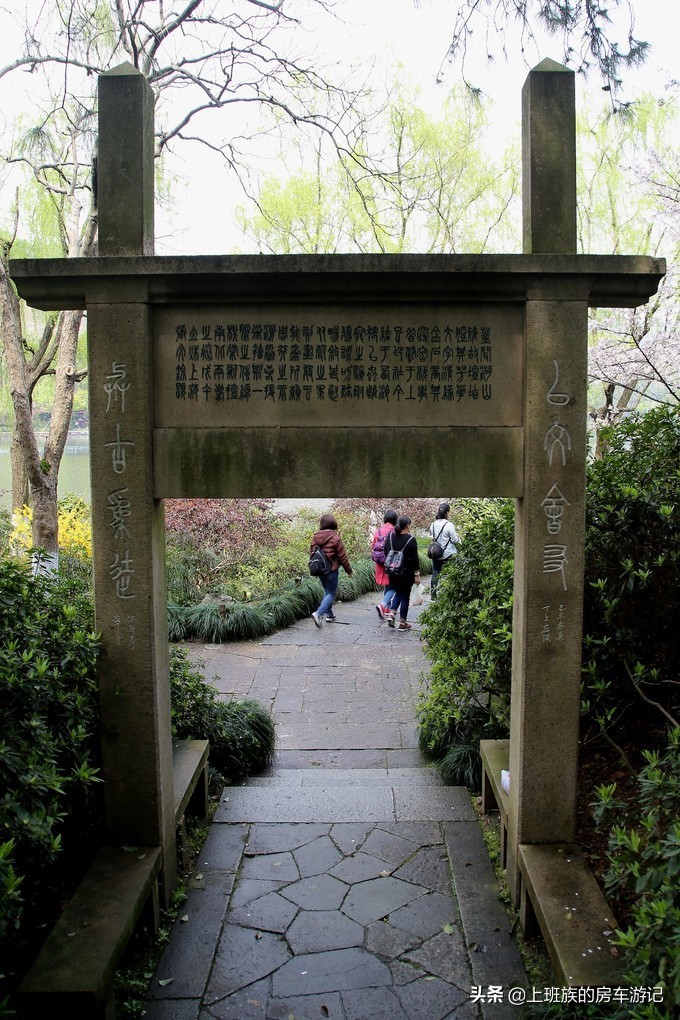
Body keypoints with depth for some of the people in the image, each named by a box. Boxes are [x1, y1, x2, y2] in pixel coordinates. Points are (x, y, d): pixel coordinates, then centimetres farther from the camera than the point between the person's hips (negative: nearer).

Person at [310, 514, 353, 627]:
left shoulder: (315, 537, 0)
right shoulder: (335, 538, -15)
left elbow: (311, 553, 10)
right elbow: (342, 556, -10)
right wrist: (349, 570, 3)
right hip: (331, 570, -6)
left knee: (327, 591, 23)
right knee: (332, 593, 3)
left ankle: (329, 614, 27)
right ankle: (319, 613, -14)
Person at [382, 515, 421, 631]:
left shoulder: (390, 537, 2)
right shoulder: (410, 539, -14)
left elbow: (386, 554, 8)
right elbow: (414, 558, -14)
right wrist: (417, 574, -8)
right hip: (406, 573, -5)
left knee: (398, 592, 23)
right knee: (405, 596, 7)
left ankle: (391, 613, 5)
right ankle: (403, 622, 12)